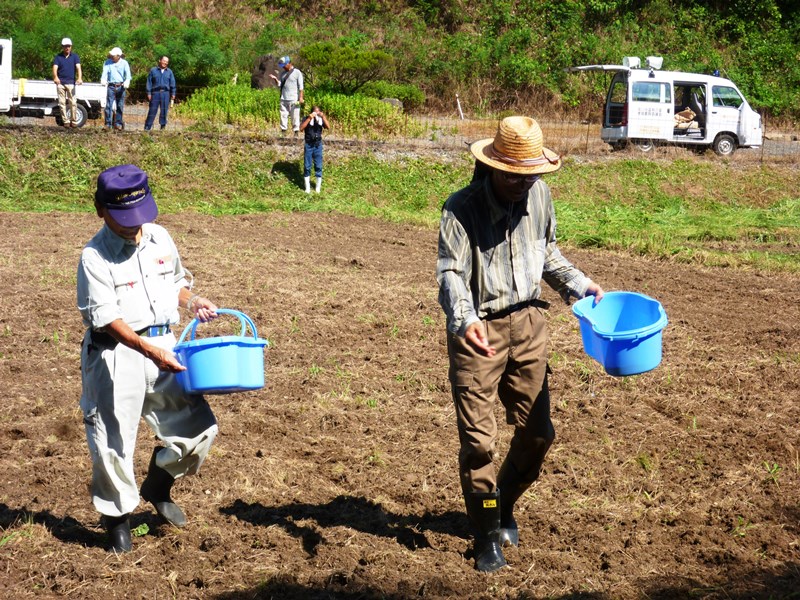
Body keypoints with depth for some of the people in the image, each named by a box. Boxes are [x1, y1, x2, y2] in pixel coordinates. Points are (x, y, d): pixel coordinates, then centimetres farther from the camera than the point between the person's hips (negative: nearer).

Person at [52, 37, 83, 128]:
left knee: (73, 102, -5)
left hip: (71, 83, -1)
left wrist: (79, 78, -27)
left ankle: (74, 121, 3)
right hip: (60, 83, 1)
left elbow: (78, 68, -8)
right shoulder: (58, 57, 6)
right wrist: (55, 77, -28)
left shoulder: (75, 57, 6)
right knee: (62, 103, 1)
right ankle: (65, 121, 6)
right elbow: (55, 68, -7)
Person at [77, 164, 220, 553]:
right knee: (114, 440, 1)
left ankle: (157, 488, 29)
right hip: (116, 353, -5)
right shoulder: (95, 256, -12)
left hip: (164, 345, 6)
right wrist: (150, 351, -28)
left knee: (198, 426, 4)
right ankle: (117, 515, 22)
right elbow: (107, 317, -18)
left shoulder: (160, 239, 7)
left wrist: (192, 301, 1)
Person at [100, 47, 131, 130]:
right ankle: (108, 124, -6)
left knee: (120, 106, 4)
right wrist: (103, 80, -25)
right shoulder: (108, 62, 8)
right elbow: (105, 72, -5)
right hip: (111, 86, 0)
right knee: (109, 105, -7)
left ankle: (118, 123, 12)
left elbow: (128, 73, -7)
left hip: (121, 86, 0)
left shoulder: (124, 63, 5)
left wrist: (127, 82, -27)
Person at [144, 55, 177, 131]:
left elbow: (172, 84, 13)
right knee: (152, 110, -5)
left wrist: (173, 95, 7)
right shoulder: (153, 70, 7)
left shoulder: (169, 72, 13)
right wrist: (149, 93, -2)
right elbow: (149, 82, 6)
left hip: (165, 93, 2)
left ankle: (163, 126, 9)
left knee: (164, 111, 2)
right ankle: (147, 127, -3)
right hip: (155, 93, -2)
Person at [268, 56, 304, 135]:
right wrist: (275, 79, -2)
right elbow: (280, 84, 15)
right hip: (284, 99, 5)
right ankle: (283, 130, 6)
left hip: (294, 100, -5)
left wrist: (301, 97, -9)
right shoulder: (283, 74, 17)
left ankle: (296, 131, 0)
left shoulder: (297, 72, -1)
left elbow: (300, 86, -4)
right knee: (283, 115, 3)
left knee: (295, 116, -4)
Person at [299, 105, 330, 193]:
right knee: (307, 166, 2)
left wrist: (323, 117, -23)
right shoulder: (307, 119, -5)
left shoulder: (321, 119, 0)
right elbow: (301, 128, -20)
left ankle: (318, 188, 11)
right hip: (308, 145, -1)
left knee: (318, 166, 2)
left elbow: (328, 127, -14)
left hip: (318, 145, 1)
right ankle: (307, 187, 9)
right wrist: (309, 118, -26)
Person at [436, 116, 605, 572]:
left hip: (527, 324, 5)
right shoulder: (463, 208, -15)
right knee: (479, 439, -2)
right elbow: (451, 271, -24)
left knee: (538, 431, 12)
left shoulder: (539, 195, 2)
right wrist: (465, 319, -41)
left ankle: (504, 505, 37)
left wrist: (580, 285, 8)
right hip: (479, 331, -5)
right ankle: (487, 533, 15)